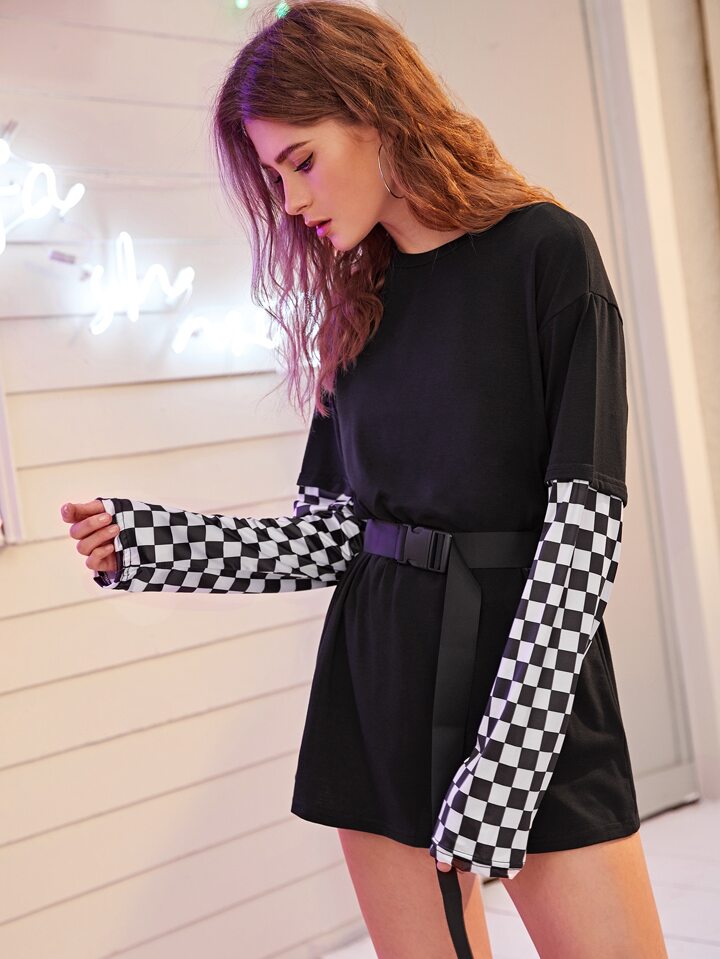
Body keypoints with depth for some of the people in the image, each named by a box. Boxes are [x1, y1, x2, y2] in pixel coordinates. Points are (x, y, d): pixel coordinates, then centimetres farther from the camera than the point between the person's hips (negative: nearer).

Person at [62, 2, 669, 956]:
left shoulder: (545, 251, -6)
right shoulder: (358, 300, 11)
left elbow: (583, 523, -13)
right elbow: (328, 537, 8)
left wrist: (498, 770, -17)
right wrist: (139, 544, -4)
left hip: (535, 674, -4)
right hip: (378, 673, 4)